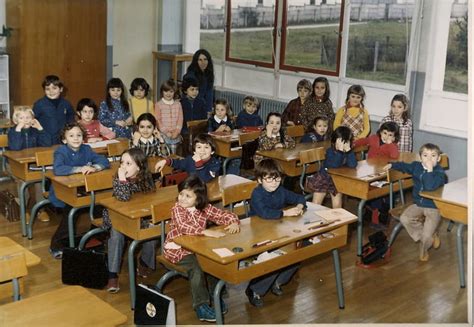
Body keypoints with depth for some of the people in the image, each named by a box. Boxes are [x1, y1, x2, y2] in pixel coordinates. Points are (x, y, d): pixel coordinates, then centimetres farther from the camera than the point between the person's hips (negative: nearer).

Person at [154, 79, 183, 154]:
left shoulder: (178, 104, 9)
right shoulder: (158, 104, 0)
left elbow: (180, 118, 6)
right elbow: (157, 120, -4)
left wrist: (177, 131, -8)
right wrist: (166, 132, -11)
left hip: (175, 135, 2)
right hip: (163, 134, -2)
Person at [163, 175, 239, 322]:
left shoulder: (205, 208, -2)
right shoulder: (177, 209, -16)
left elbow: (225, 215, 0)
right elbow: (183, 227, -35)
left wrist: (234, 222, -22)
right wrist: (205, 231, -46)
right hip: (177, 249, -5)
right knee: (196, 267, -27)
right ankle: (201, 306, -19)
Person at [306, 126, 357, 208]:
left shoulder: (349, 152, -14)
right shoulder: (330, 151, -21)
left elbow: (353, 165, -33)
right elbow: (334, 165, -39)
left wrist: (348, 150, -38)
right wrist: (340, 150, -45)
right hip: (323, 178, -2)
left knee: (337, 205, -6)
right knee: (315, 205, -2)